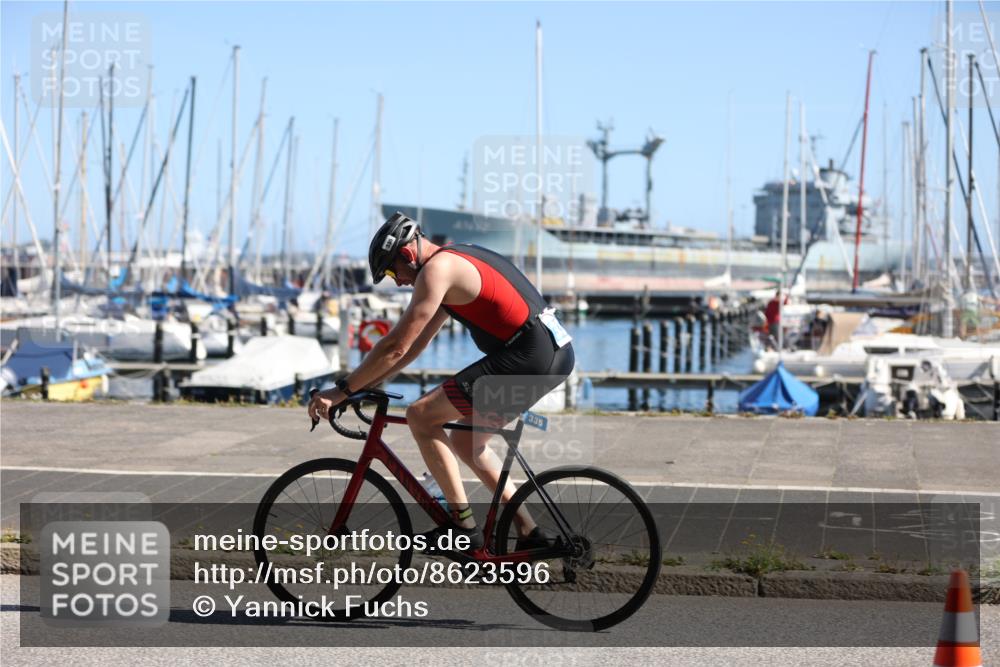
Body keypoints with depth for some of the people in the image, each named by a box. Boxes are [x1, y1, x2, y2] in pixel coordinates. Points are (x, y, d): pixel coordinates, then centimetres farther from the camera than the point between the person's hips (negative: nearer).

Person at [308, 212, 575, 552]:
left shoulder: (437, 269, -9)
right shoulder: (457, 260, 22)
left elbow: (396, 347, -13)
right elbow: (416, 343, 26)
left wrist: (342, 390, -5)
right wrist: (365, 384, 22)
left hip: (527, 358, -10)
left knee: (420, 415, -6)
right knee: (466, 441, 21)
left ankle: (463, 524, -4)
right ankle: (530, 531, 20)